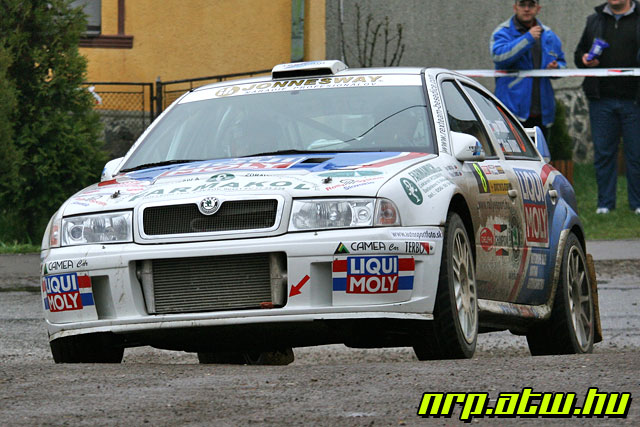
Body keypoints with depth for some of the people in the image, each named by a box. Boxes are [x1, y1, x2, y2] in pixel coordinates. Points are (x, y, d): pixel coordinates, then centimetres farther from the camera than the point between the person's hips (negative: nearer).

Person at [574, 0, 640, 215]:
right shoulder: (595, 21, 14)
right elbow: (579, 53, 20)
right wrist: (584, 60, -3)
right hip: (601, 100, 2)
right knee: (603, 152, 5)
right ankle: (605, 202, 13)